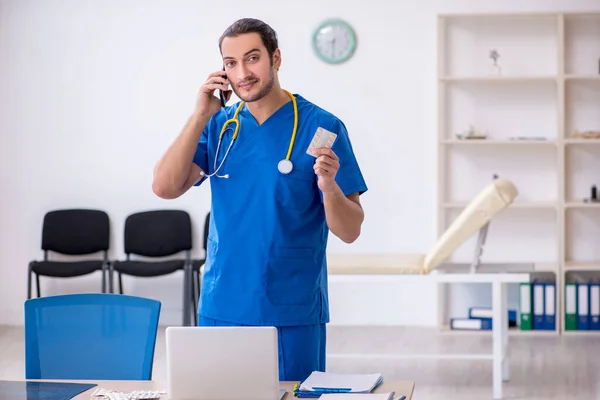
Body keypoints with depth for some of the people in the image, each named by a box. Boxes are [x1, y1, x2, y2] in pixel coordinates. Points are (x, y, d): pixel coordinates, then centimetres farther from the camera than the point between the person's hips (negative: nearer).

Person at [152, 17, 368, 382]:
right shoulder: (218, 125, 6)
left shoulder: (321, 127, -6)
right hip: (221, 308, 3)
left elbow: (350, 231, -7)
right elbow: (165, 187, -6)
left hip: (293, 314, -3)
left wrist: (328, 186, -27)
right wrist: (201, 115, -10)